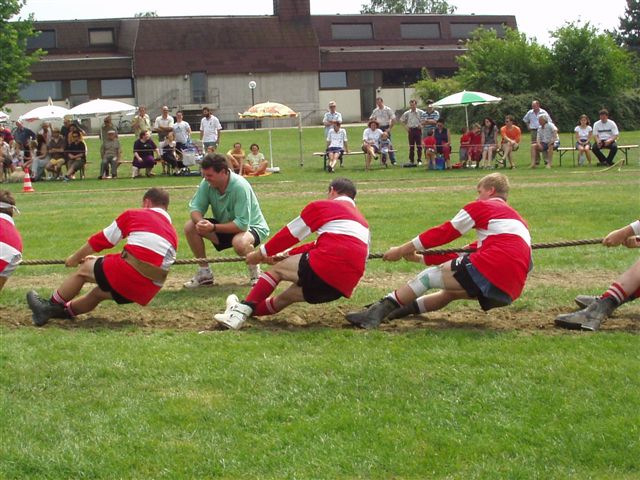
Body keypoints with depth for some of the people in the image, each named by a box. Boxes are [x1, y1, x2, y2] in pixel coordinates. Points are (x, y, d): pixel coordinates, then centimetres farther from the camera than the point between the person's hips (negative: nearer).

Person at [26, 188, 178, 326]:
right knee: (99, 292, 29)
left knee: (84, 269, 19)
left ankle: (50, 306, 29)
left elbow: (101, 240, 12)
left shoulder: (134, 214, 8)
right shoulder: (172, 233, 21)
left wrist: (75, 257, 28)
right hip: (148, 291, 5)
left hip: (129, 272, -5)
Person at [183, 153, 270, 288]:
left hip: (251, 226, -6)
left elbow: (243, 224, -34)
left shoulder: (240, 187, -31)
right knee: (190, 227, -14)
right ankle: (204, 273, 0)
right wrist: (200, 221, -35)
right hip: (224, 225, 6)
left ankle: (255, 272, -8)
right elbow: (195, 207, -11)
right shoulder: (207, 183, -14)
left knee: (239, 242, -41)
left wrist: (213, 227, -40)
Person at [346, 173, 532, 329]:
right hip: (512, 288, 8)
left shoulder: (481, 207, 12)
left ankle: (378, 312, -10)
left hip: (490, 266, -8)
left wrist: (401, 250, 15)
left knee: (429, 277, -2)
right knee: (450, 291, 28)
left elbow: (443, 232, 9)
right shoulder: (517, 218, 34)